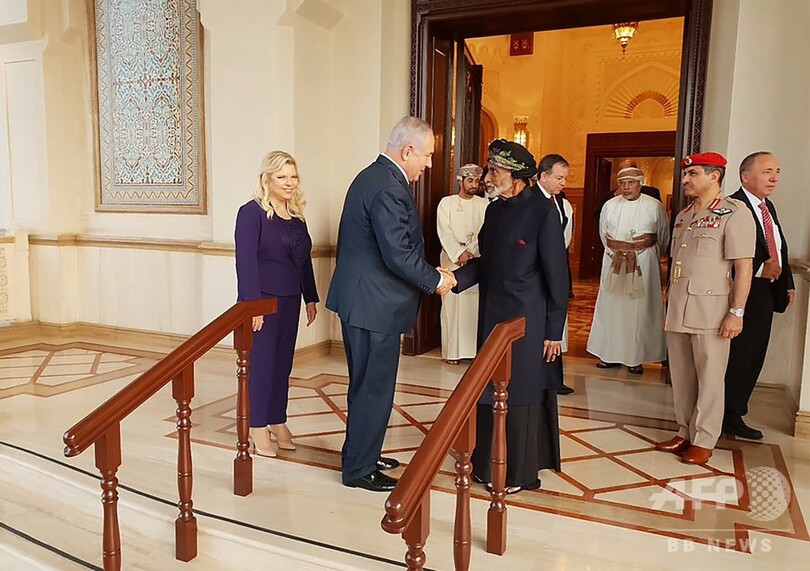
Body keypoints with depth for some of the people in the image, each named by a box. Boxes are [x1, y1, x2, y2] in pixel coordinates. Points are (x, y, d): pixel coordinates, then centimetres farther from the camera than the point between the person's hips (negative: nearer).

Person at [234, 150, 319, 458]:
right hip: (262, 299, -6)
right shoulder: (252, 212, -10)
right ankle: (257, 427, 15)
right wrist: (253, 305, -20)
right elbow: (246, 261, -15)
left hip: (290, 301, 7)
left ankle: (277, 421, 24)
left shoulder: (296, 214, 11)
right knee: (260, 362, 1)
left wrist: (311, 298, 13)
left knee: (283, 362, 12)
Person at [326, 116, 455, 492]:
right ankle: (359, 469, 17)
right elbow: (399, 255, -25)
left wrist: (431, 274, 13)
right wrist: (436, 280, -10)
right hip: (374, 305, -11)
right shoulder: (388, 189, -21)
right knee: (374, 388, 2)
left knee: (366, 385, 21)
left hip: (360, 299, 11)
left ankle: (363, 454, 36)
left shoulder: (372, 176, 12)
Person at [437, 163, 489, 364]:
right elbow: (444, 232, -3)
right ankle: (452, 350, 5)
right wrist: (460, 253, -13)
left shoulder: (484, 204, 9)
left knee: (476, 306, -1)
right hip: (452, 260, -1)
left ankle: (477, 349, 5)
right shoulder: (446, 203, 5)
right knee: (452, 305, -2)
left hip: (477, 262, 1)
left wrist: (470, 253, -13)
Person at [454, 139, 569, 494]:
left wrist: (554, 331, -10)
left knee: (521, 395, 5)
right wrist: (455, 278, -5)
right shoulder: (494, 209, 8)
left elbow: (557, 275, -11)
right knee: (490, 392, 14)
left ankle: (519, 472, 22)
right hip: (492, 316, 6)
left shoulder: (542, 211, -12)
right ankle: (489, 462, 30)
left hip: (526, 321, -6)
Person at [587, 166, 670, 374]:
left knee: (640, 310, 0)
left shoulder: (655, 206, -3)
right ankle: (609, 353, 15)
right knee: (611, 307, 6)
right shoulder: (609, 205, 4)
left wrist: (649, 257, 12)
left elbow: (663, 237, 6)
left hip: (643, 265, -2)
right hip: (613, 264, 3)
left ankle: (636, 357, 7)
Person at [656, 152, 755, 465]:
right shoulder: (683, 216, 15)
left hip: (710, 310, -7)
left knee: (709, 378, 2)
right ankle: (685, 432, 23)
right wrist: (671, 304, 16)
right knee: (681, 376, 11)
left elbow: (744, 267, -11)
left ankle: (704, 441, 12)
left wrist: (737, 312, -14)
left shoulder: (734, 213, -7)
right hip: (678, 310, 7)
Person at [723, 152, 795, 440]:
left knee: (753, 359, 14)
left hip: (765, 295, 9)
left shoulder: (768, 207, 15)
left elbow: (780, 249, 19)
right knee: (736, 359, -1)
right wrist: (760, 269, -21)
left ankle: (734, 414, 25)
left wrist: (787, 284, 12)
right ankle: (729, 417, 13)